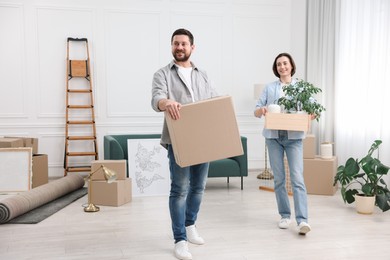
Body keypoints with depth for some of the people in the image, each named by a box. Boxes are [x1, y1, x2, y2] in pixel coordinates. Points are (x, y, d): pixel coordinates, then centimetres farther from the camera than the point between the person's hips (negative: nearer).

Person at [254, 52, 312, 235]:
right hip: (273, 137, 2)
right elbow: (256, 112, 6)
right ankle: (285, 215, 18)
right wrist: (262, 110, -18)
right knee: (278, 179, 6)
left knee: (297, 178, -10)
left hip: (294, 137, -1)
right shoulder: (269, 88, 10)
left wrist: (312, 114, -19)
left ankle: (302, 220, -11)